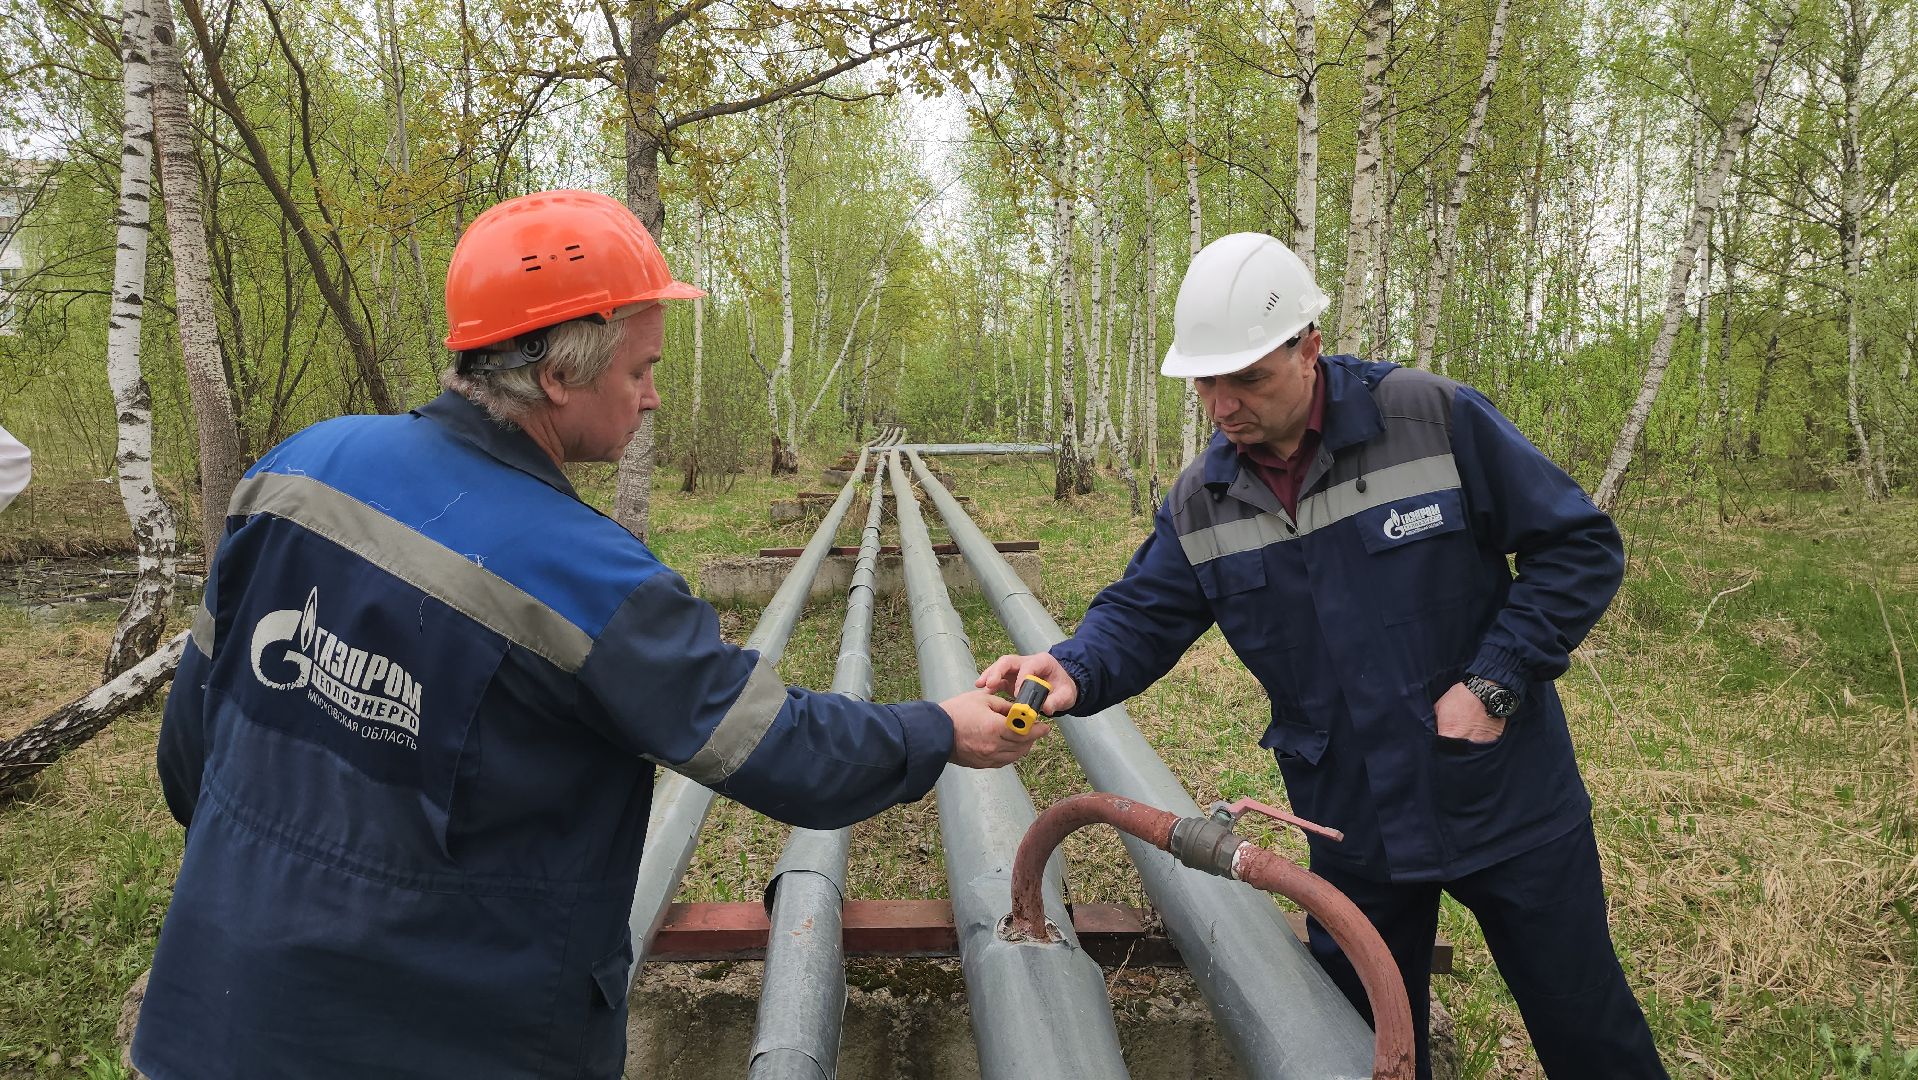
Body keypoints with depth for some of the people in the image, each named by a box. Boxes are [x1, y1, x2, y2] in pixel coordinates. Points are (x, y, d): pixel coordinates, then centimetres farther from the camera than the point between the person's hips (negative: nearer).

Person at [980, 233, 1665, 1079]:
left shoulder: (1436, 419, -16)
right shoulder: (1200, 500, -3)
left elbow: (1580, 548, -10)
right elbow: (1142, 613, 0)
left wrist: (1495, 682, -19)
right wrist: (1074, 670, -23)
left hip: (1507, 802, -3)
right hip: (1352, 828, 4)